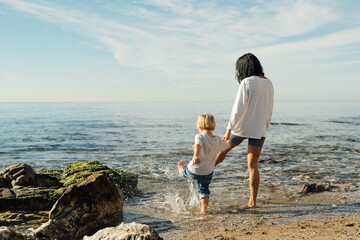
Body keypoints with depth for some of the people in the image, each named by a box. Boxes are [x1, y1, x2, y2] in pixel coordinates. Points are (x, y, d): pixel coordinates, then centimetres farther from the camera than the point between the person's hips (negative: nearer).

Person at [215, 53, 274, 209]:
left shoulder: (247, 83, -15)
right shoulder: (269, 84, 7)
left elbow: (238, 109, -19)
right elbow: (269, 111, 14)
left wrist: (228, 130, -15)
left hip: (242, 127, -5)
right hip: (259, 130, 5)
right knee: (252, 165, 8)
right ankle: (252, 201, 9)